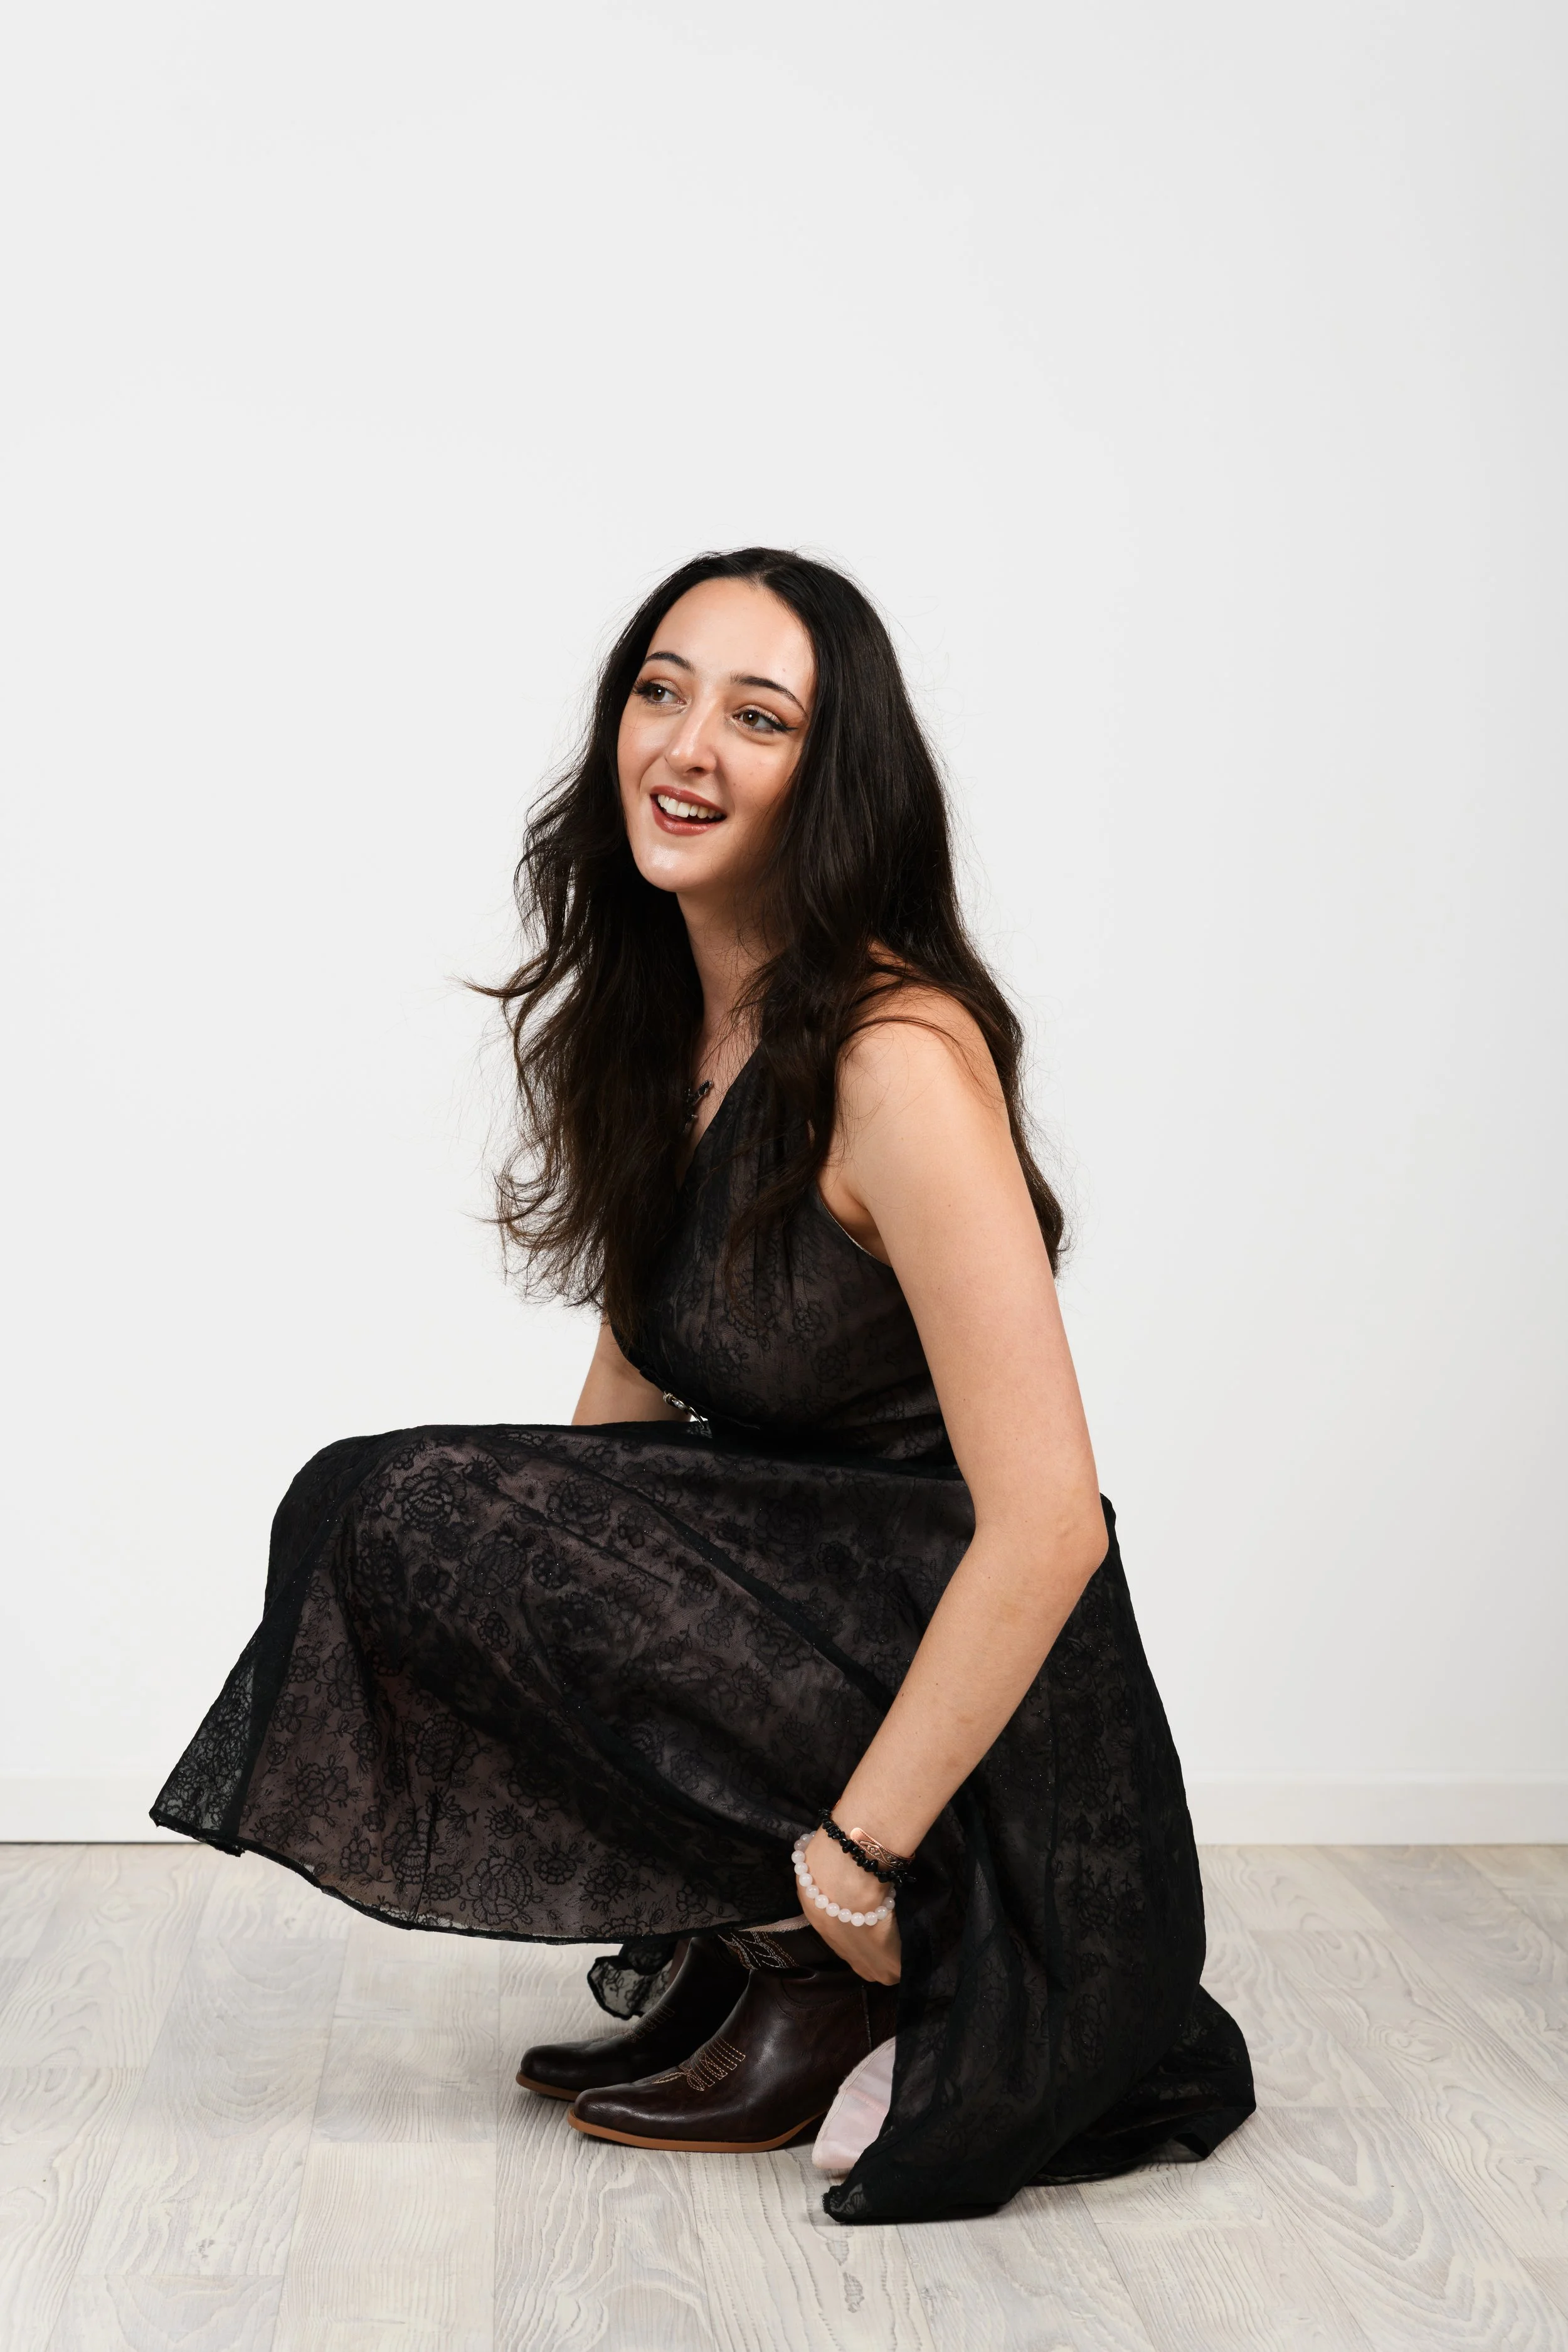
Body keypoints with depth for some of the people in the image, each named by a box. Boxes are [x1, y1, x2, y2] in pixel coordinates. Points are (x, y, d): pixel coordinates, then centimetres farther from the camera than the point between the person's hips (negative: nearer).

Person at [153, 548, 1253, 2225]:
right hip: (794, 1580, 8)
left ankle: (811, 1961, -2)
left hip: (964, 1695, -8)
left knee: (387, 1516, -16)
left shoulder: (896, 1055, -23)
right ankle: (705, 1959, 11)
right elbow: (641, 1352, 14)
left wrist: (851, 1863, -20)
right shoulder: (660, 1019, 4)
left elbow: (1046, 1521, -26)